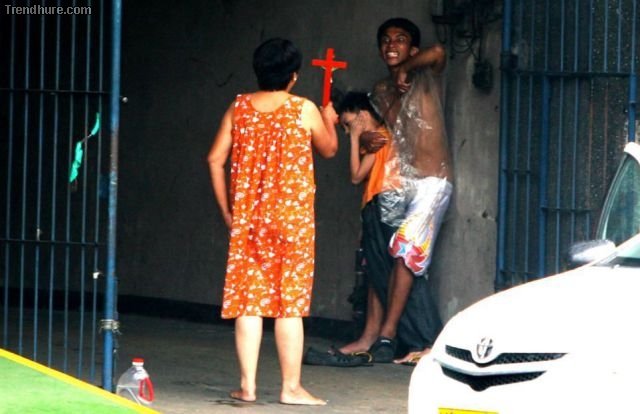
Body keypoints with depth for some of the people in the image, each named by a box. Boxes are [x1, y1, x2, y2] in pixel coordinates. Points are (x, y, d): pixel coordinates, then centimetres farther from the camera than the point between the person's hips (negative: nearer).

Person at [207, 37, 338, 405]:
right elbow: (329, 150, 12)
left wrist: (226, 209, 13)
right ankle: (292, 387, 2)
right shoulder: (304, 110, -5)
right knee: (289, 302, 0)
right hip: (292, 216, -3)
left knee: (248, 301, 6)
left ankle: (247, 385, 6)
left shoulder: (239, 108, 3)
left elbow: (215, 159, 3)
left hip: (247, 219, 3)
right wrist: (329, 122, 33)